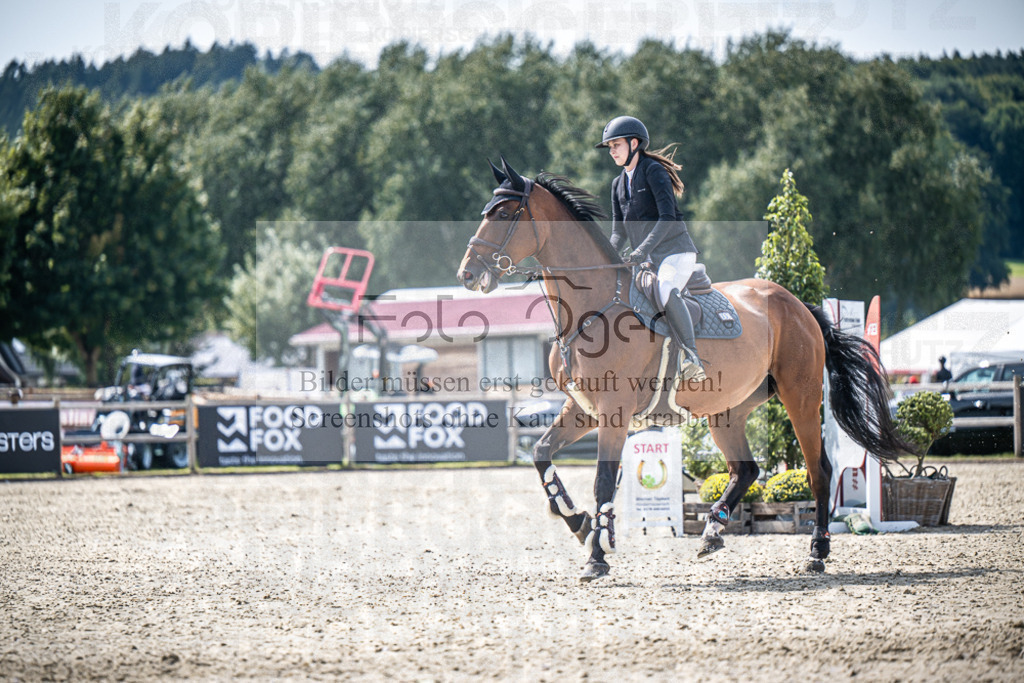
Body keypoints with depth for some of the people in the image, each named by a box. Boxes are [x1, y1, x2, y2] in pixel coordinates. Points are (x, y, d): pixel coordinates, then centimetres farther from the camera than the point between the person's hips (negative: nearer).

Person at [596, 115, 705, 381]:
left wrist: (643, 249, -29)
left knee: (666, 293, -35)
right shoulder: (619, 184, 15)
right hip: (646, 259, 8)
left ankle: (692, 357, -33)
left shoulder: (654, 171, -8)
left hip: (675, 251, -8)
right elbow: (619, 232, 14)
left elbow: (667, 217, -19)